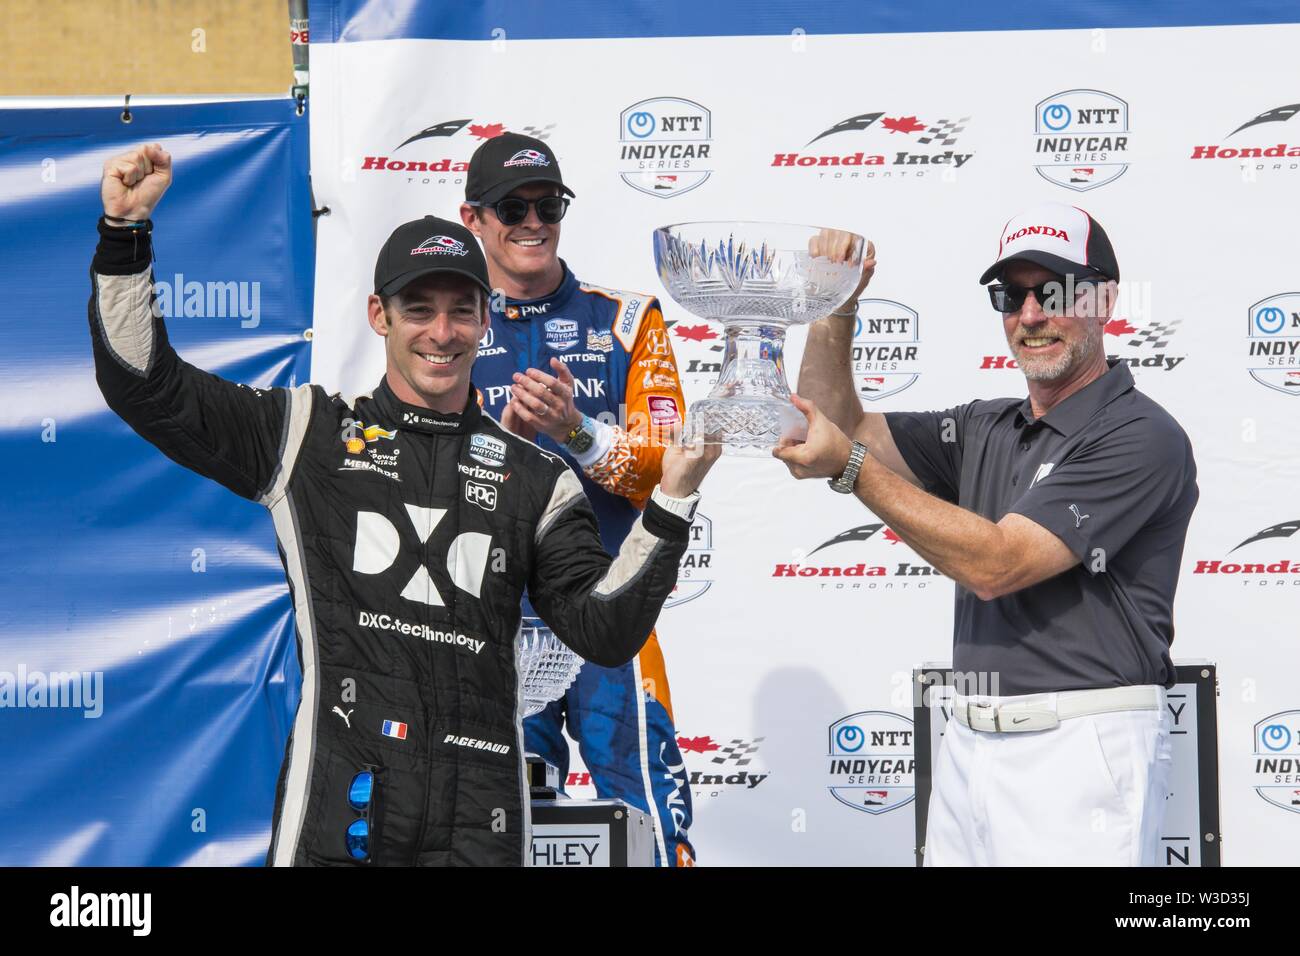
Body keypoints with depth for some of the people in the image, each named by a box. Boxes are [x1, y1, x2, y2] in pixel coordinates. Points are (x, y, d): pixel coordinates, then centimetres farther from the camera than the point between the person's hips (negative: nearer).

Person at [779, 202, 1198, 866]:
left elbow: (995, 564, -17)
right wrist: (836, 310, 2)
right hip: (968, 747, 7)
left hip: (1079, 754, -7)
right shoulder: (984, 429, 14)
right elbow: (839, 429, 15)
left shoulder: (1142, 436, -11)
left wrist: (852, 466, -17)